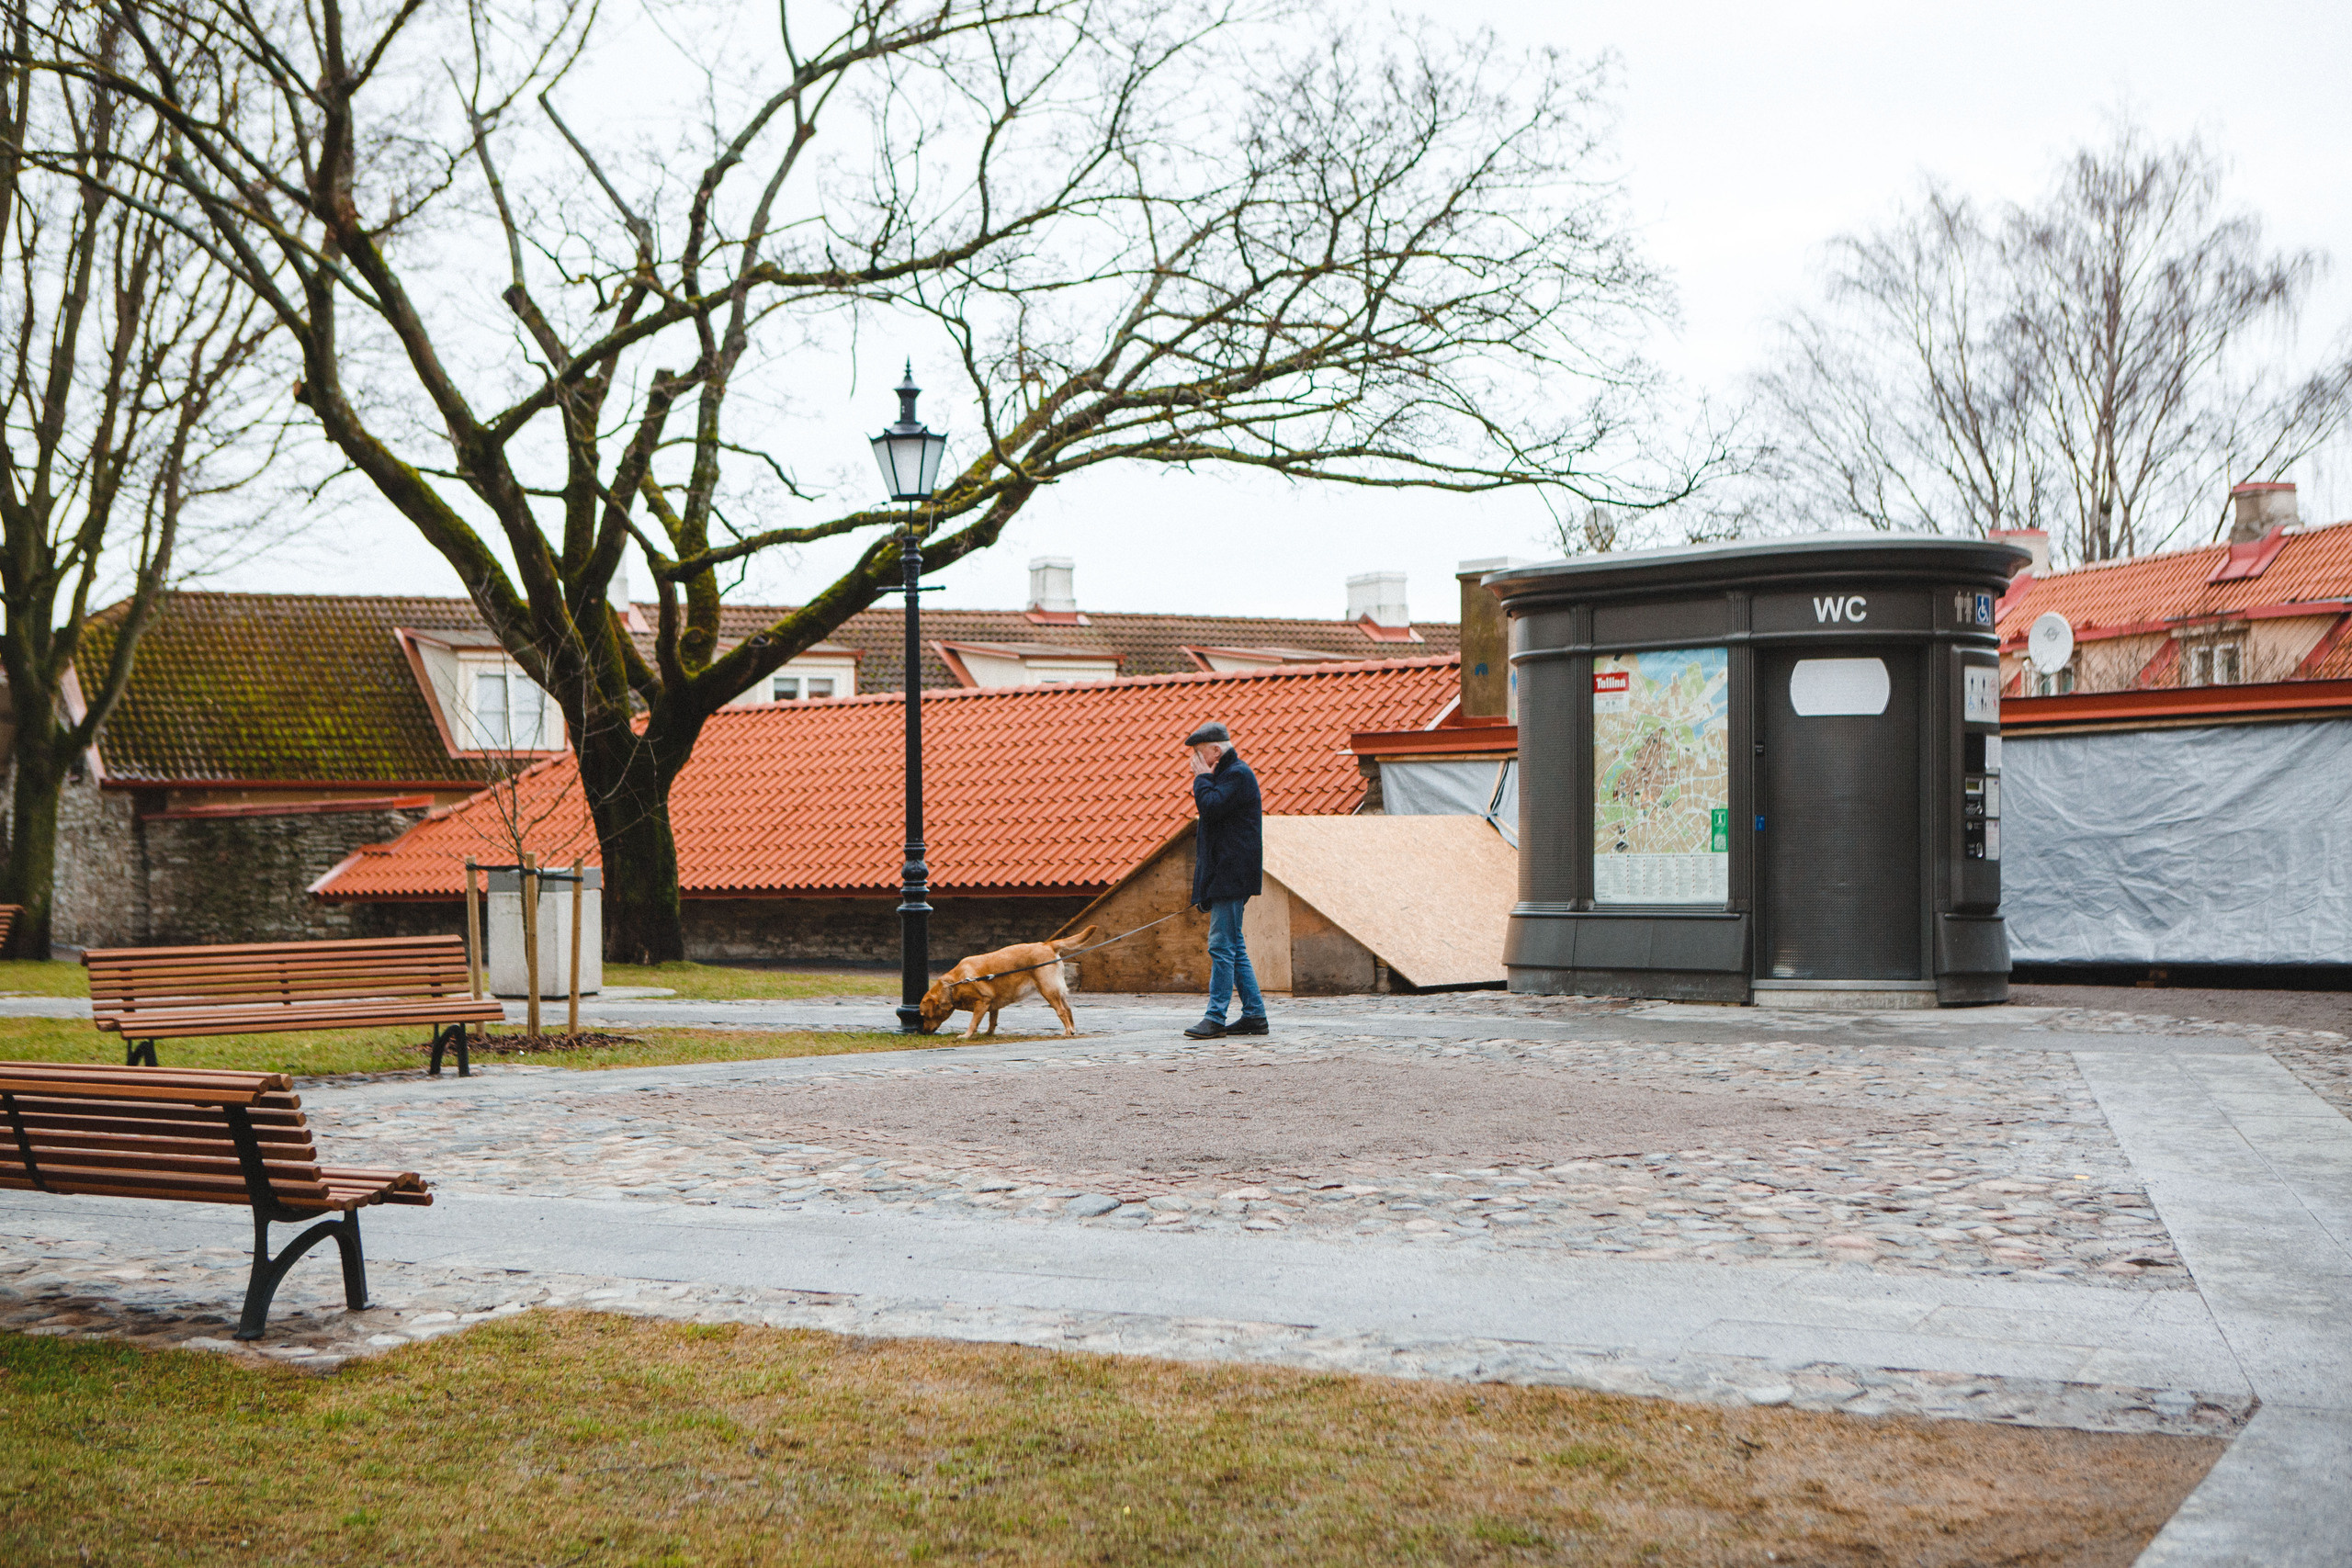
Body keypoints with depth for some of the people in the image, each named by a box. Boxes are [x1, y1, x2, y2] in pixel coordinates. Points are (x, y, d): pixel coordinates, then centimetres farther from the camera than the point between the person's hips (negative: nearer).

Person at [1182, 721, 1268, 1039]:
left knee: (1222, 945, -11)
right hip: (1221, 875, 11)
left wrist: (1202, 779, -9)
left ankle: (1215, 1018, -11)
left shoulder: (1238, 774, -11)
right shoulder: (1225, 774, 21)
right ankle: (1254, 1014, 13)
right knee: (1233, 947, 10)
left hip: (1230, 874, -11)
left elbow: (1211, 806, -22)